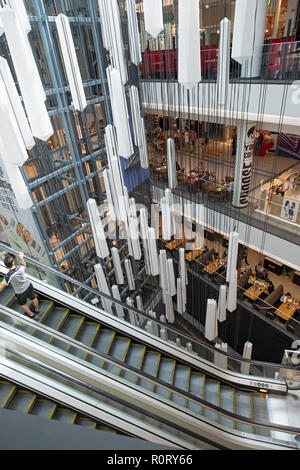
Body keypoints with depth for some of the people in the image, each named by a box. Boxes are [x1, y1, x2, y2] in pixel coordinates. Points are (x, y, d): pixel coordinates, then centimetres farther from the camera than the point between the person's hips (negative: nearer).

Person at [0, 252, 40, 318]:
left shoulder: (8, 276, -37)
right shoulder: (20, 267, -27)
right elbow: (24, 263, 1)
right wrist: (21, 257, 19)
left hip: (21, 292, -3)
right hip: (29, 286, 4)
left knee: (22, 304, 28)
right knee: (33, 298, 29)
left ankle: (31, 314, 51)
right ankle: (37, 310, 56)